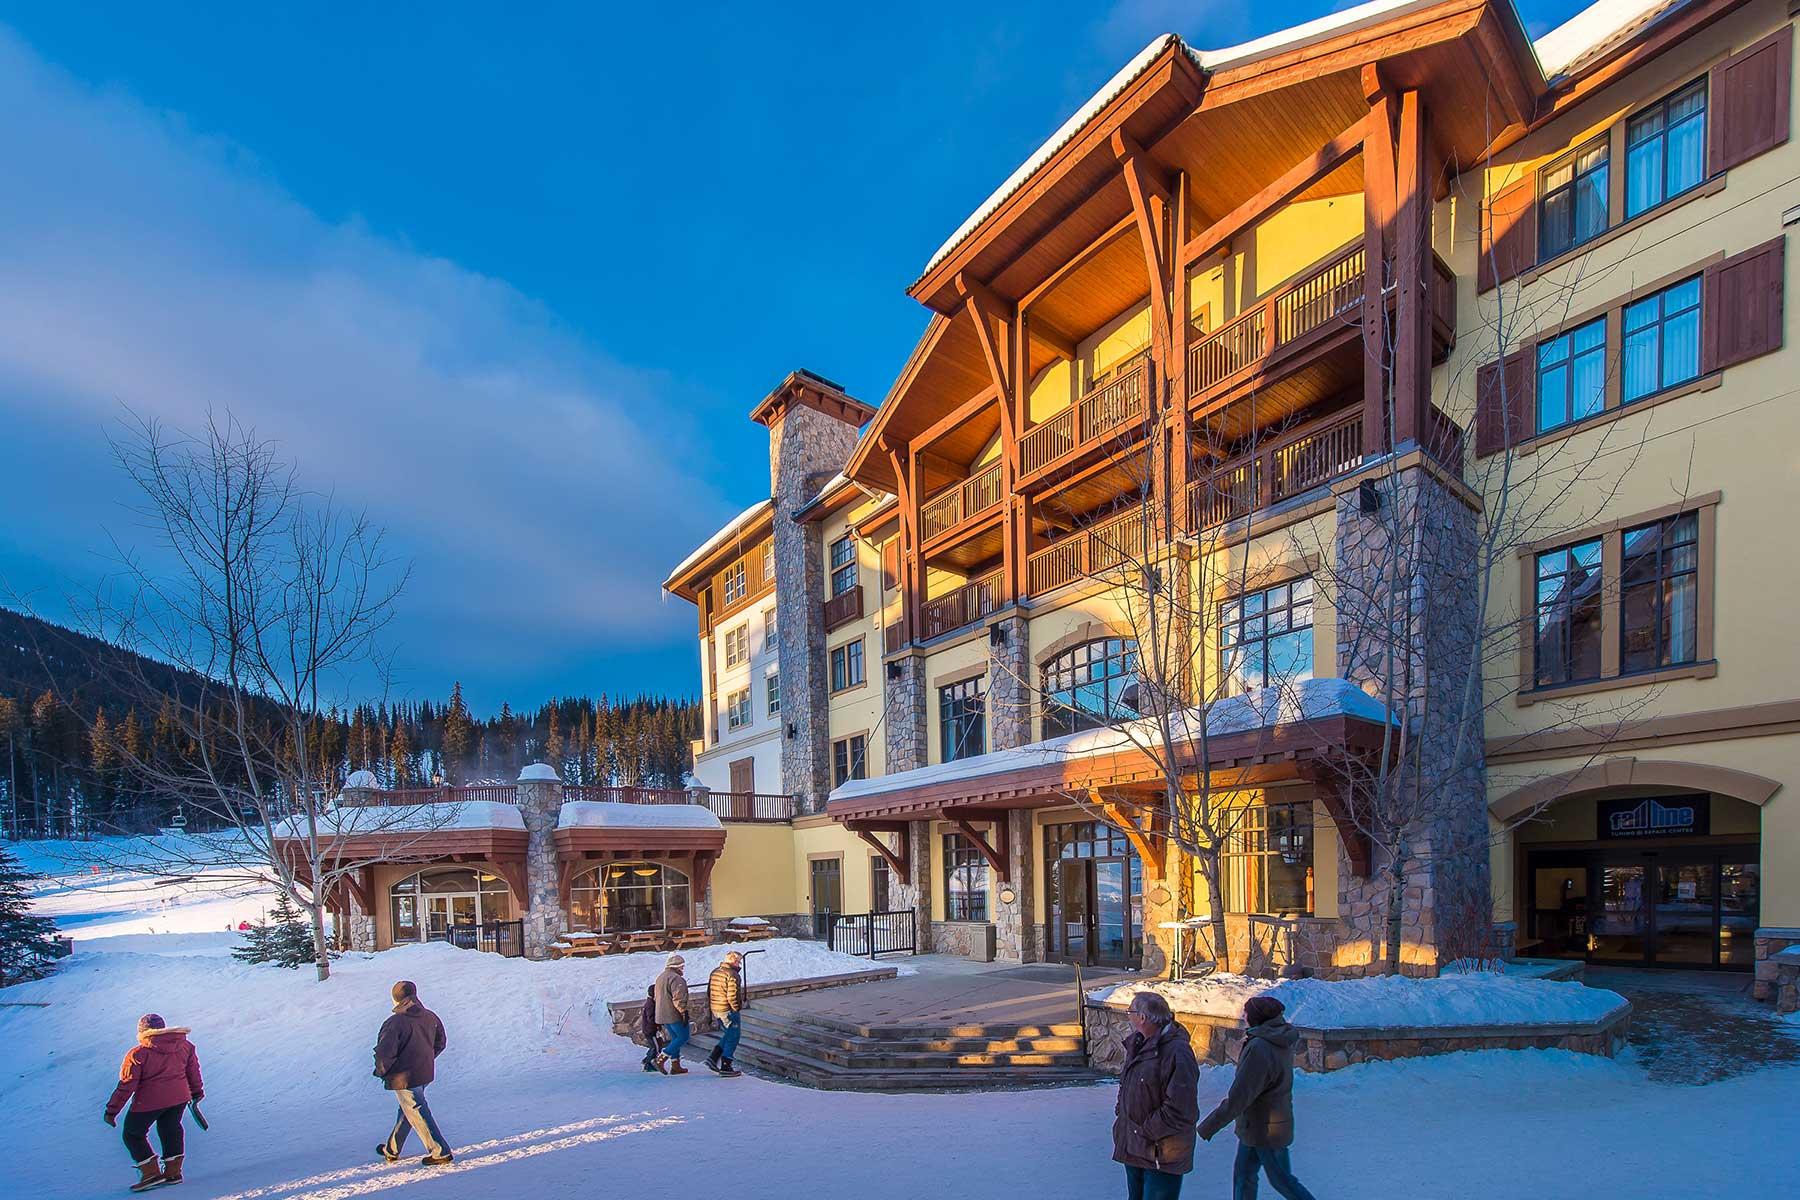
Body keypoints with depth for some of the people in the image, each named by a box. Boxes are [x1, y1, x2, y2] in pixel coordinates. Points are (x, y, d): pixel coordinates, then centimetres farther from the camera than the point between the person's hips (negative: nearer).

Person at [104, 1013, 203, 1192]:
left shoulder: (138, 1054, -13)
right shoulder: (185, 1046, 2)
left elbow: (126, 1085, -13)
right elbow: (193, 1071, 14)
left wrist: (112, 1110, -3)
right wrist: (197, 1092, 28)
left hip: (149, 1101, -5)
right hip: (179, 1097, 5)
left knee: (133, 1134, 14)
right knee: (171, 1130, 22)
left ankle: (151, 1173, 10)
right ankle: (173, 1171, 26)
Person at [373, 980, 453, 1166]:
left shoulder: (394, 1023, -22)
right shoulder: (430, 1017, -1)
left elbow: (385, 1053, -22)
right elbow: (440, 1044, 9)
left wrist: (382, 1071, -2)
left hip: (404, 1078, -7)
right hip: (426, 1073, 7)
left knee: (417, 1115, 4)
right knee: (406, 1111, 23)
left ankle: (440, 1153, 8)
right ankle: (392, 1150, 39)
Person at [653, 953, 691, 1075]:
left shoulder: (660, 977, 17)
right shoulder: (676, 978, -15)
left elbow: (657, 997, 24)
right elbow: (678, 999, -22)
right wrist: (684, 1012, -20)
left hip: (662, 1015, 10)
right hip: (674, 1015, -10)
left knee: (675, 1038, 15)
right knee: (683, 1037, -2)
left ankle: (675, 1066, 13)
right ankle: (661, 1059, -9)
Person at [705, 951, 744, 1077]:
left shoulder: (715, 972, 10)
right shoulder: (732, 975, -18)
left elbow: (709, 992, 15)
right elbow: (732, 996, -23)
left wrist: (710, 1009, 20)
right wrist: (737, 1010, -11)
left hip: (715, 1010, 9)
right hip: (728, 1011, -9)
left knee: (728, 1035, 21)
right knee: (733, 1037, 3)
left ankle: (713, 1058, 12)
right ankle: (725, 1067, 5)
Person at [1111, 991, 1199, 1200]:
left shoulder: (1177, 1053, -25)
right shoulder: (1138, 1045, 5)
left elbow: (1180, 1111, -27)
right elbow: (1126, 1087, 20)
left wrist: (1147, 1131, -19)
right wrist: (1120, 1112, 6)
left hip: (1162, 1155, -9)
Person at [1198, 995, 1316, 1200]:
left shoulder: (1259, 1048, -28)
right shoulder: (1281, 1042, 1)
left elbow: (1239, 1097, -27)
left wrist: (1209, 1126, -19)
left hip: (1267, 1130, -9)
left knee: (1281, 1180, 9)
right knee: (1242, 1173, 16)